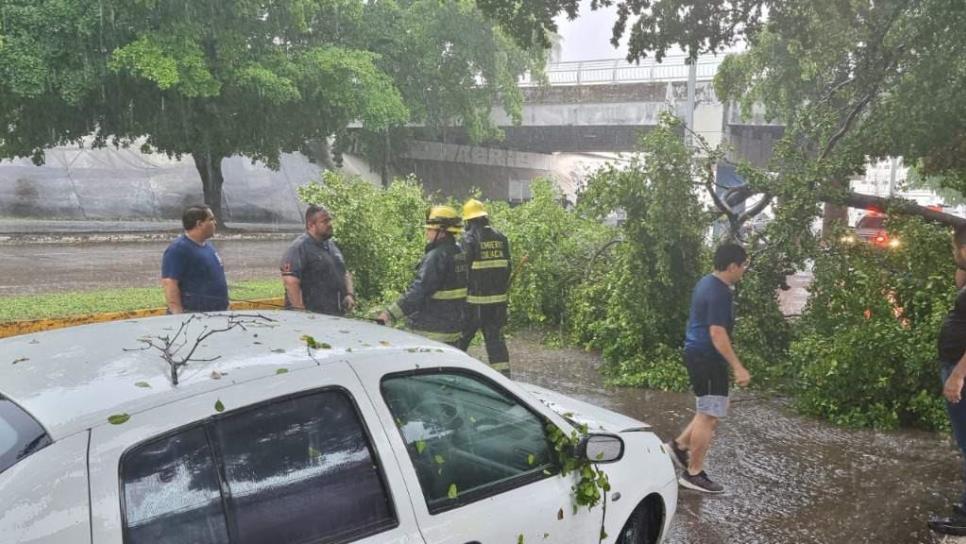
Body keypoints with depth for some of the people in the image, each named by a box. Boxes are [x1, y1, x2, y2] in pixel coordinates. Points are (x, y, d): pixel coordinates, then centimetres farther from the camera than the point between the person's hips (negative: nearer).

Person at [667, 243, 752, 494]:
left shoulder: (706, 283, 11)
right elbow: (717, 333, -25)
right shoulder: (719, 293, -20)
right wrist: (738, 367, -25)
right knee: (709, 415, -3)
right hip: (707, 357, -10)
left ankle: (680, 445, 24)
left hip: (697, 353, 10)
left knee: (709, 411, 20)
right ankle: (693, 474, 3)